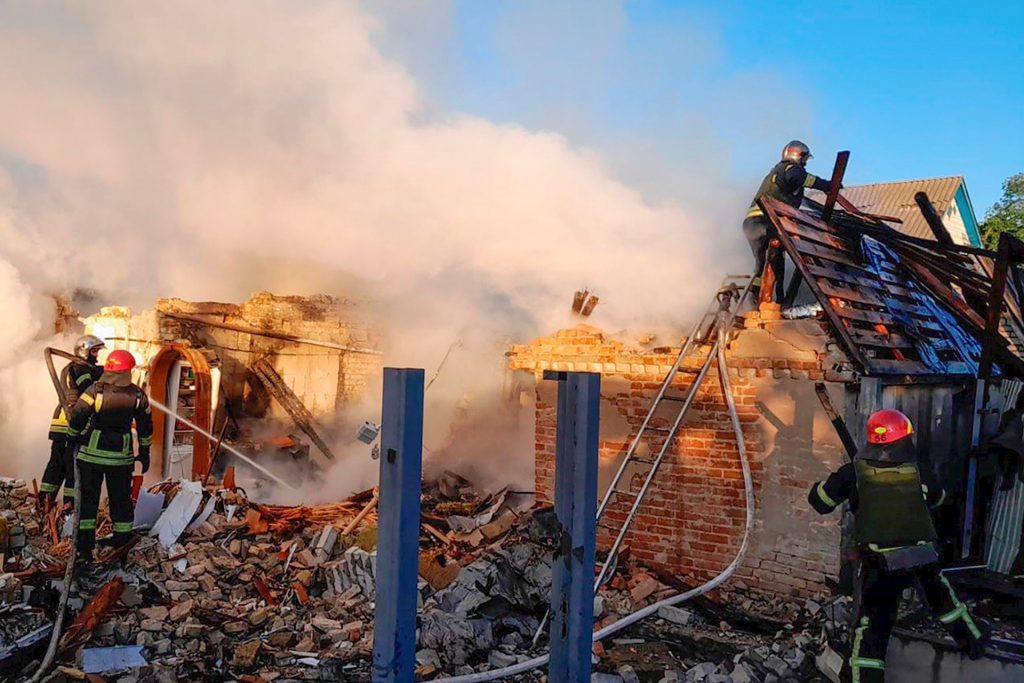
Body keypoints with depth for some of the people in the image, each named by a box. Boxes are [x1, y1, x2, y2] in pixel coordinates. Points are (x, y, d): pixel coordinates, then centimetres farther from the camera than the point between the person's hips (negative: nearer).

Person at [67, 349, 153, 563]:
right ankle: (122, 548, 17)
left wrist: (73, 437, 7)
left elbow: (76, 417, -14)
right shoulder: (138, 396, -5)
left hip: (91, 453, -1)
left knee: (88, 499, 9)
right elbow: (145, 428, 4)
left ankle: (84, 550, 10)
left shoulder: (96, 391, -13)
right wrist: (144, 454, 16)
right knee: (121, 501, 12)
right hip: (121, 456, 2)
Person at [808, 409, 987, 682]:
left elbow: (818, 499, -6)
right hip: (923, 561, 2)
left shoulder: (855, 472, -9)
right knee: (941, 597, 31)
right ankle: (972, 639, 52)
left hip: (880, 564, -2)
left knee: (871, 628, 5)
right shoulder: (916, 473, -3)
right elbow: (938, 496, 18)